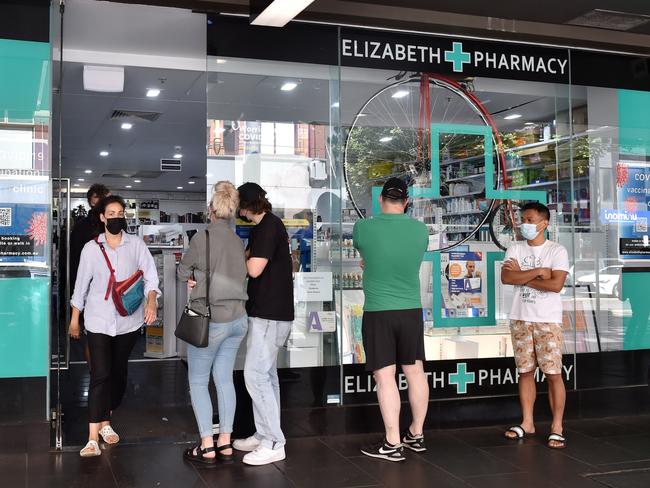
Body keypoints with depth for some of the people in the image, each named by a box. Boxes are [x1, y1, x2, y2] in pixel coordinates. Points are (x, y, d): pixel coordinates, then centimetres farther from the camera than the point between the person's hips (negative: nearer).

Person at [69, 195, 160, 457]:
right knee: (100, 375, -9)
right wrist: (74, 319, 9)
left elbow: (150, 276, -4)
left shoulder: (136, 244, 0)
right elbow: (81, 285, 6)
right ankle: (93, 437, -7)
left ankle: (105, 421, 31)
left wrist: (151, 301, -22)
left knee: (118, 373, 12)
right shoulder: (91, 248, 0)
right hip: (99, 321, -2)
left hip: (128, 320, 2)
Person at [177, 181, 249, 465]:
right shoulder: (238, 241, 2)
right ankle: (225, 444, 18)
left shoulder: (202, 238, -15)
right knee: (224, 378, 14)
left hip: (209, 320, -6)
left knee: (198, 381, 7)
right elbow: (238, 276, 9)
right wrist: (203, 279, 1)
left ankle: (207, 448, 8)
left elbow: (183, 273, -3)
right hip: (238, 318, 6)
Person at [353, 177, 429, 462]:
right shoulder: (421, 230, 0)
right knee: (415, 372, 13)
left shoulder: (363, 228, -9)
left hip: (378, 312, -4)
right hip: (412, 311, 4)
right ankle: (416, 435, 25)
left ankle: (393, 444, 3)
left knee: (385, 377, 0)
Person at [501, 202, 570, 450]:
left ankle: (557, 427, 4)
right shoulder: (515, 249, 7)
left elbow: (556, 284, -16)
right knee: (525, 371, 9)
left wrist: (522, 276, -9)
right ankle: (527, 422, 19)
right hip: (520, 319, 4)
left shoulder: (557, 250, -3)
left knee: (553, 373, -3)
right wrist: (537, 272, -13)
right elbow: (506, 278, -8)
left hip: (548, 320, -4)